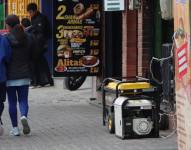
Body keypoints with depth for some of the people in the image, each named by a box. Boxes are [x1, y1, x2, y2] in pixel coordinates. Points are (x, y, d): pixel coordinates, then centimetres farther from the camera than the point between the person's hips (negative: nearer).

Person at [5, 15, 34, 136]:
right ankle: (24, 116, -20)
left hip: (10, 76, -3)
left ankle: (15, 128, 8)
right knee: (23, 100, 9)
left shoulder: (6, 39, -12)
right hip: (25, 75, 3)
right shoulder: (28, 38, 0)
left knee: (12, 102, 7)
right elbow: (32, 56, 5)